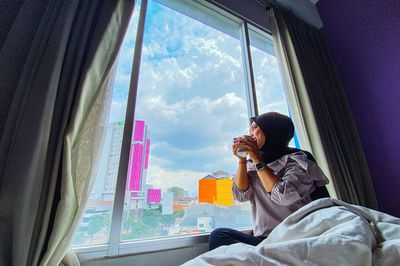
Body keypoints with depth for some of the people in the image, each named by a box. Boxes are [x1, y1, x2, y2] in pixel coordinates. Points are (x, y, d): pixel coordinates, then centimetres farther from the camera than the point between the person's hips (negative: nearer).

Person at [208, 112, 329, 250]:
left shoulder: (297, 160, -5)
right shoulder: (251, 164, 7)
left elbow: (284, 196, -21)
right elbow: (241, 195, -3)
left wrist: (257, 160, -16)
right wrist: (241, 159, -9)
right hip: (262, 239, 4)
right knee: (218, 235, -19)